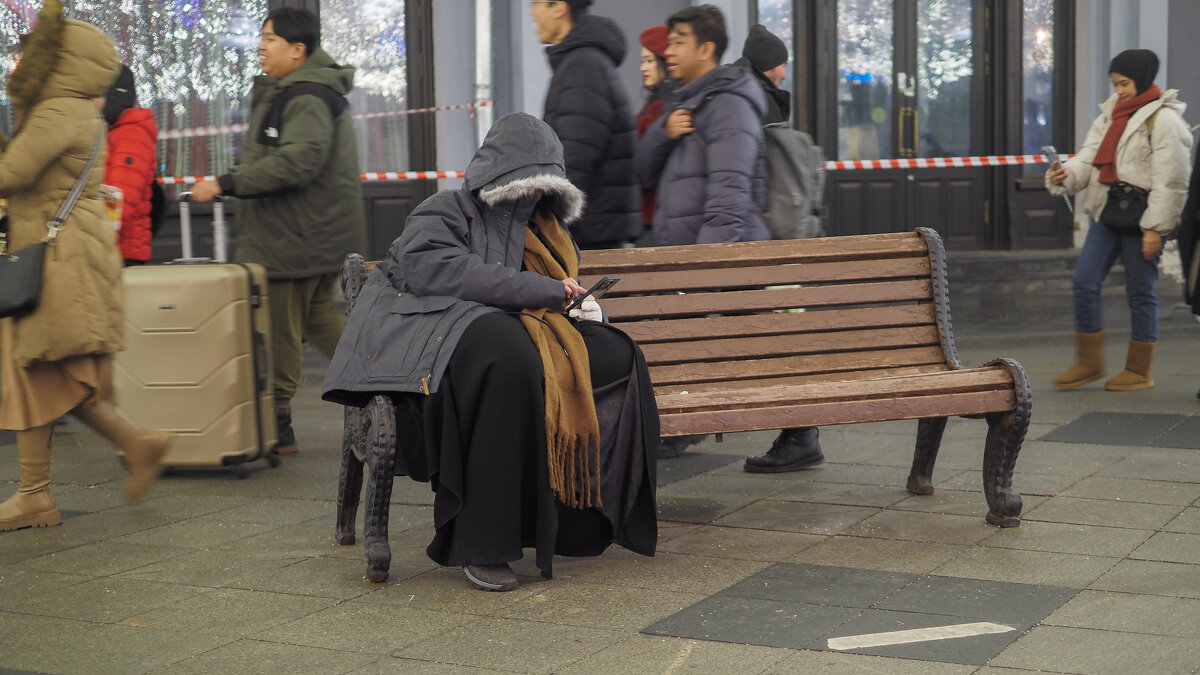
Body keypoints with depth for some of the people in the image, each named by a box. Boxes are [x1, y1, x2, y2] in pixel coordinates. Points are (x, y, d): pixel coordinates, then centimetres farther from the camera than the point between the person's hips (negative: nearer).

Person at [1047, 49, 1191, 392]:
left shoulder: (1163, 119, -10)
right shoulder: (1111, 113, 14)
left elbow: (1169, 181, -14)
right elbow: (1091, 157, 10)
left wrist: (1155, 228, -17)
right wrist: (1066, 175, -12)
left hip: (1141, 220, -7)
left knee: (1140, 292, 2)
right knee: (1084, 284, 1)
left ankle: (1139, 371, 14)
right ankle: (1089, 362, 13)